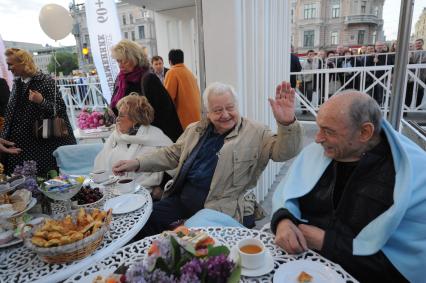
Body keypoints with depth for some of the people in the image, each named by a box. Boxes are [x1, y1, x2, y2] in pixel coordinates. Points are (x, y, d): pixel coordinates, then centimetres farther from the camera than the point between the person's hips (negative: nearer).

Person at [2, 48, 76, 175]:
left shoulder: (45, 81, -10)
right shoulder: (17, 83, 10)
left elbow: (61, 109, -13)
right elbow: (11, 113, 18)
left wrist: (42, 101, -27)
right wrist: (5, 137, 14)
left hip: (47, 142, -6)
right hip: (22, 144, 6)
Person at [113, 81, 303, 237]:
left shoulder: (255, 133, -2)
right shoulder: (195, 130, 13)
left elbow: (284, 151, -10)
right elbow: (172, 155, 20)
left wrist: (287, 123, -30)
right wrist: (137, 163, 10)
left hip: (223, 209, -5)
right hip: (182, 199, 6)